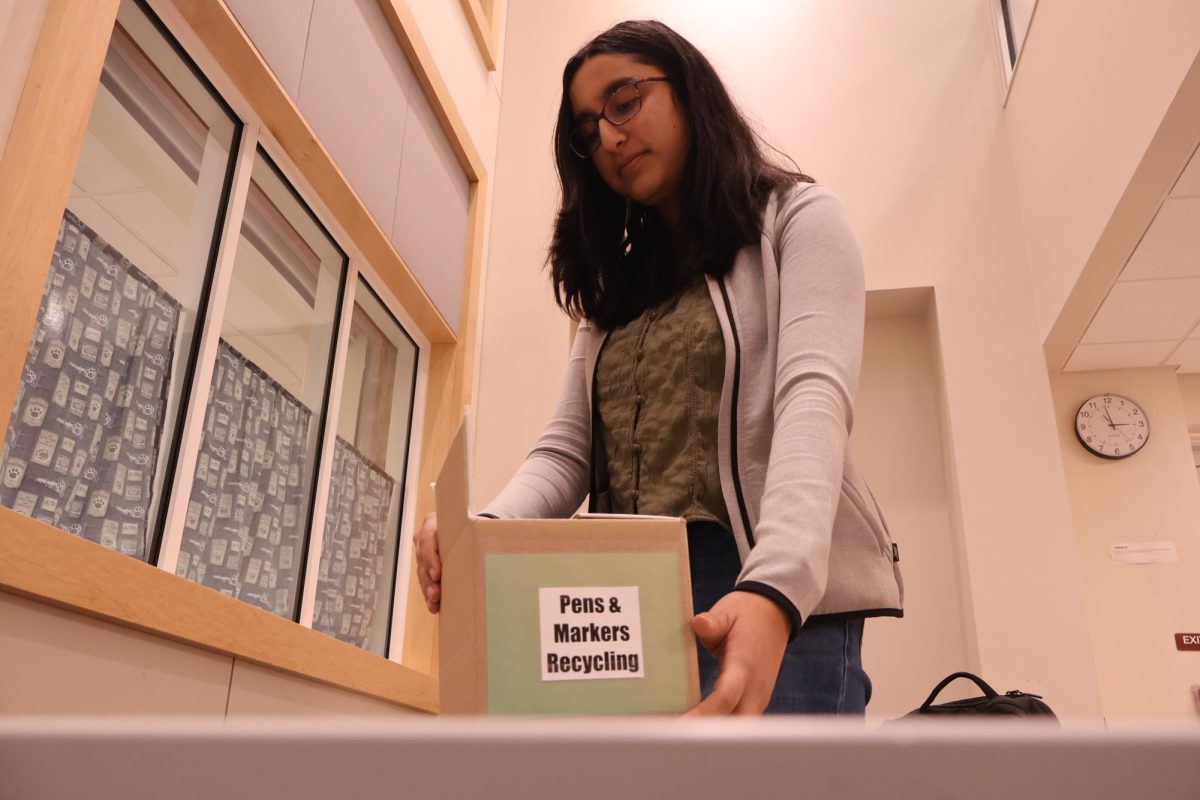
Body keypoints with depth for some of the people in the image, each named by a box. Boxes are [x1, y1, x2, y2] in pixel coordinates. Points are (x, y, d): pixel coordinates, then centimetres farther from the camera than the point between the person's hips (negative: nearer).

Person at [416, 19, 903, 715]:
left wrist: (774, 589, -31)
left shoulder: (796, 220, 5)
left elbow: (814, 397, -14)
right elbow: (567, 449, 8)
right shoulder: (616, 288, 20)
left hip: (782, 600, -4)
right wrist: (483, 530, -15)